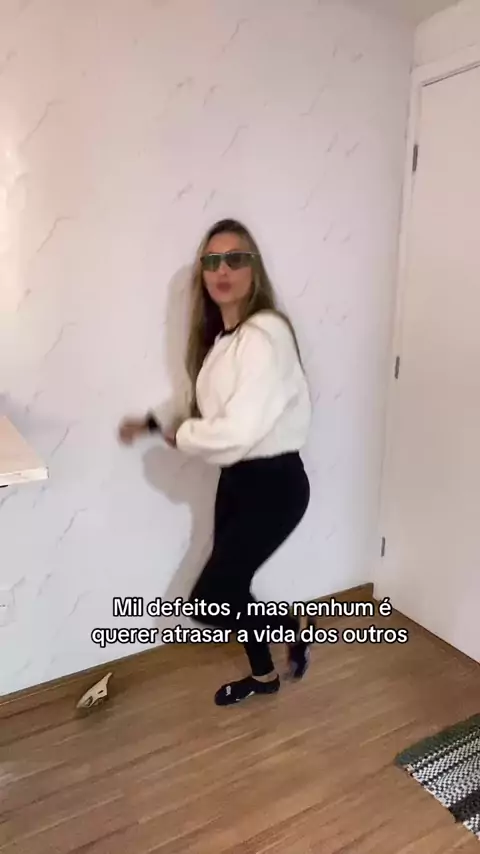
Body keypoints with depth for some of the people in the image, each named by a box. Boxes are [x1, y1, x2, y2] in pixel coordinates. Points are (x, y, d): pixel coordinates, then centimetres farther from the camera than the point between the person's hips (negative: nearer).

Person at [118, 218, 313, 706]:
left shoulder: (266, 333, -22)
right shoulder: (219, 336, 7)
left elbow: (239, 430, -30)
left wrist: (179, 436, -13)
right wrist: (152, 422, 7)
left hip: (274, 484, -8)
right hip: (235, 480, 9)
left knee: (208, 600, -4)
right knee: (229, 588, 19)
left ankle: (292, 626, 23)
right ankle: (262, 675, 44)